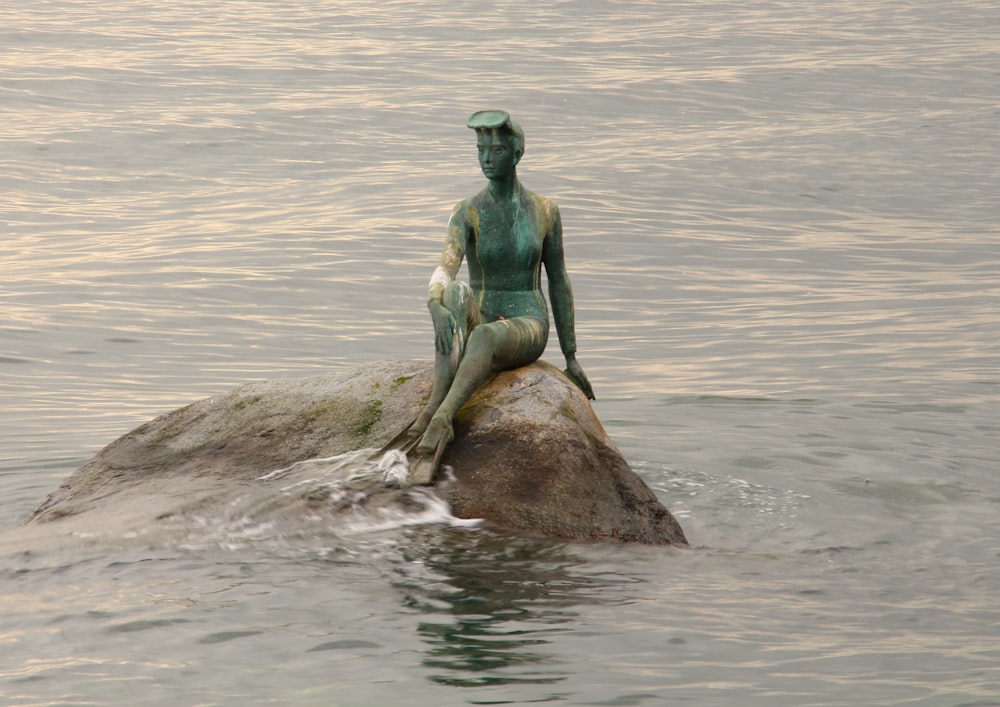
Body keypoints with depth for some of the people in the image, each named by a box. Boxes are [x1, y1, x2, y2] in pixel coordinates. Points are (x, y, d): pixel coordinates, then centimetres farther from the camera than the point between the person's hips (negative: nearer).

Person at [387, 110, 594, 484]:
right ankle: (435, 406, -52)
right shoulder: (467, 213, -2)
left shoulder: (544, 211, 3)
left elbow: (558, 283, 9)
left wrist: (571, 358, 11)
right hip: (479, 323, 1)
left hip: (527, 328, 0)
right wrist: (436, 307, -44)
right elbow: (444, 269, -20)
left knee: (484, 336, -38)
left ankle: (438, 422, -60)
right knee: (456, 293, -36)